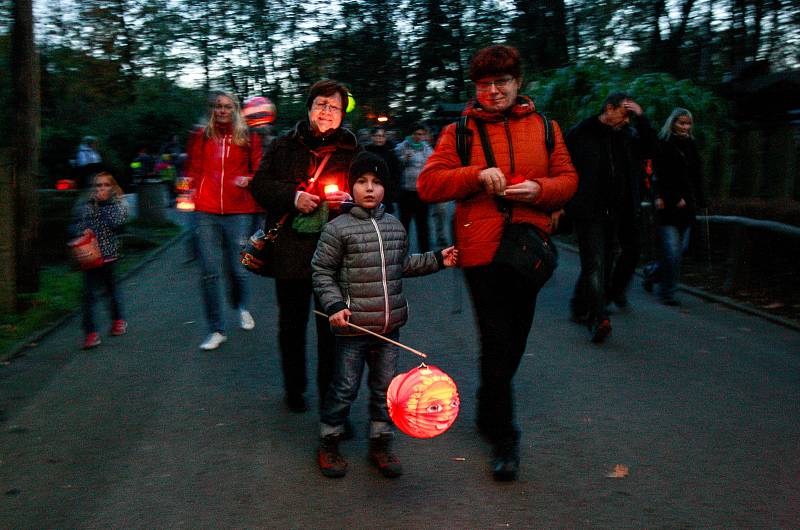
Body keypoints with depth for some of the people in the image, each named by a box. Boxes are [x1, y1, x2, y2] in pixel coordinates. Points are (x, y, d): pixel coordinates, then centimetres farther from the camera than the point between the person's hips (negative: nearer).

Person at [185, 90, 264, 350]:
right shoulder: (201, 136, 11)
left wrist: (248, 179, -9)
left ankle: (242, 308, 37)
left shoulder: (248, 138, 8)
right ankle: (216, 330, 9)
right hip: (206, 212, 1)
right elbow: (193, 171, 16)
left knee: (236, 268, 3)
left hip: (238, 211, -1)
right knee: (209, 271, -2)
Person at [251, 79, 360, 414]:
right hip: (290, 250, 1)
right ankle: (294, 387, 30)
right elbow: (261, 185, 4)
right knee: (292, 324, 12)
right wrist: (293, 197, -12)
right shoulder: (284, 147, 7)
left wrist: (350, 200, -12)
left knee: (332, 328, 3)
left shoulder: (352, 151, 7)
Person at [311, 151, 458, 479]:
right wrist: (334, 306, -16)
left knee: (385, 387, 14)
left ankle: (380, 444, 30)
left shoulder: (395, 226, 10)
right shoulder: (337, 228, -8)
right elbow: (322, 272, -5)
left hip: (389, 326, 5)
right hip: (353, 327, -5)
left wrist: (437, 259, 16)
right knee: (345, 387, 4)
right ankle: (328, 445, 24)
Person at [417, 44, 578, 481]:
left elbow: (567, 179, 10)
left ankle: (488, 413, 38)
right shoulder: (459, 132, 3)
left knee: (513, 343, 14)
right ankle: (503, 437, 9)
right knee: (497, 343, -4)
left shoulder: (544, 128, 10)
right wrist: (477, 175, -17)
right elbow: (428, 184, -4)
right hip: (482, 250, -3)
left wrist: (540, 189, -11)